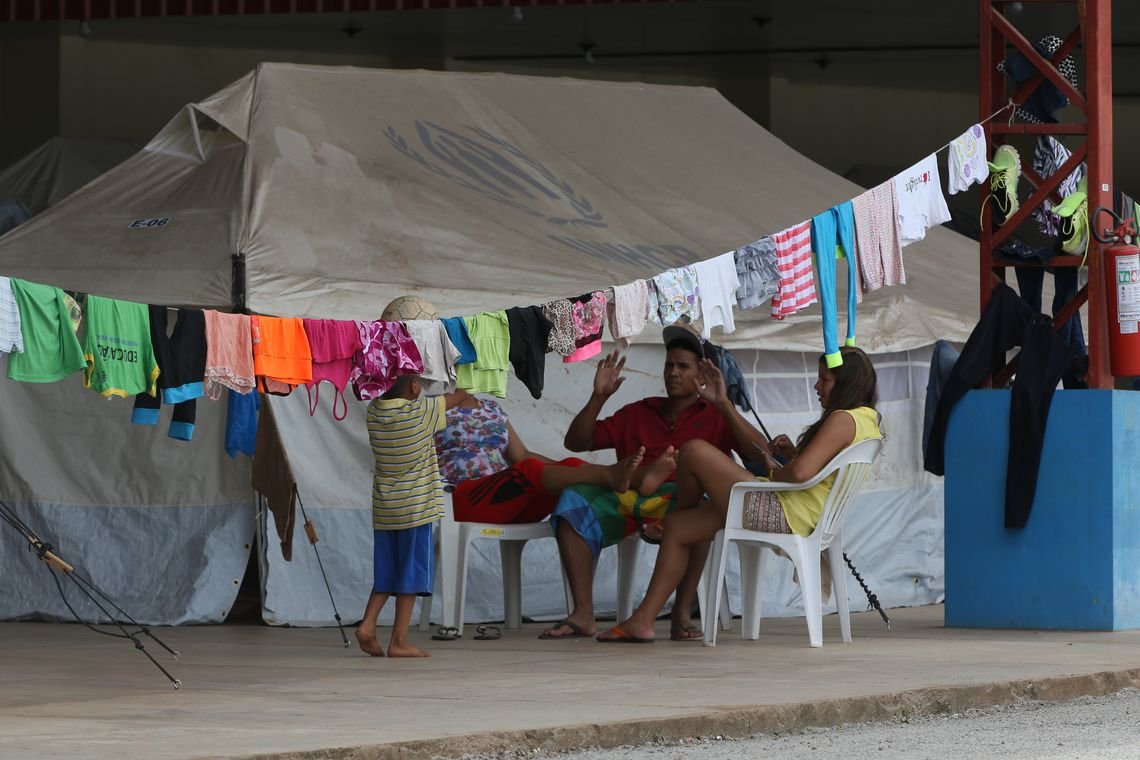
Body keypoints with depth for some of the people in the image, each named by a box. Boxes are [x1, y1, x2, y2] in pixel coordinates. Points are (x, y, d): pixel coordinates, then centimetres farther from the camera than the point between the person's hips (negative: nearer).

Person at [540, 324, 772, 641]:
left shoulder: (715, 417, 19)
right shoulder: (637, 413, 28)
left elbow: (761, 453, 2)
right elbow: (576, 442, 25)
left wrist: (724, 405, -5)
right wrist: (598, 397, 11)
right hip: (628, 498, 3)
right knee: (573, 500, -27)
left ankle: (682, 614, -35)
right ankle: (582, 615, -32)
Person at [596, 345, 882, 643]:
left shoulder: (843, 419, -15)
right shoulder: (868, 421, 16)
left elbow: (800, 473, -26)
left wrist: (774, 469, -6)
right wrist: (794, 452, 12)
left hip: (784, 517, -12)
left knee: (694, 452, -12)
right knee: (678, 527, 16)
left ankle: (683, 508, 20)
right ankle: (643, 620, 14)